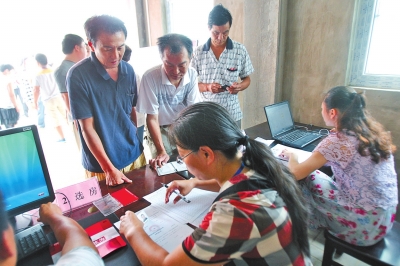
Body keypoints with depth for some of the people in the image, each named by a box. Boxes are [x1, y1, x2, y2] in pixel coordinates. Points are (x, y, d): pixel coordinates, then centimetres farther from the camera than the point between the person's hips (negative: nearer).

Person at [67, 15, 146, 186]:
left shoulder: (128, 70, -3)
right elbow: (87, 127, -15)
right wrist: (109, 168, -16)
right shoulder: (78, 75, -17)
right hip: (100, 165, -4)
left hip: (135, 155, 5)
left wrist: (137, 140, 12)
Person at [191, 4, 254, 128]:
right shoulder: (198, 52, -5)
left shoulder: (240, 50, -4)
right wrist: (207, 87, -20)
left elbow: (247, 79, 5)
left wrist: (240, 86, -18)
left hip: (232, 115, 1)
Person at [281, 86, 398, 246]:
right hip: (385, 219, 7)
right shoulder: (374, 131, 0)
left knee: (306, 178, 1)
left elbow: (296, 173, -17)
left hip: (364, 225, -7)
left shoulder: (337, 141, -22)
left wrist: (292, 156, 3)